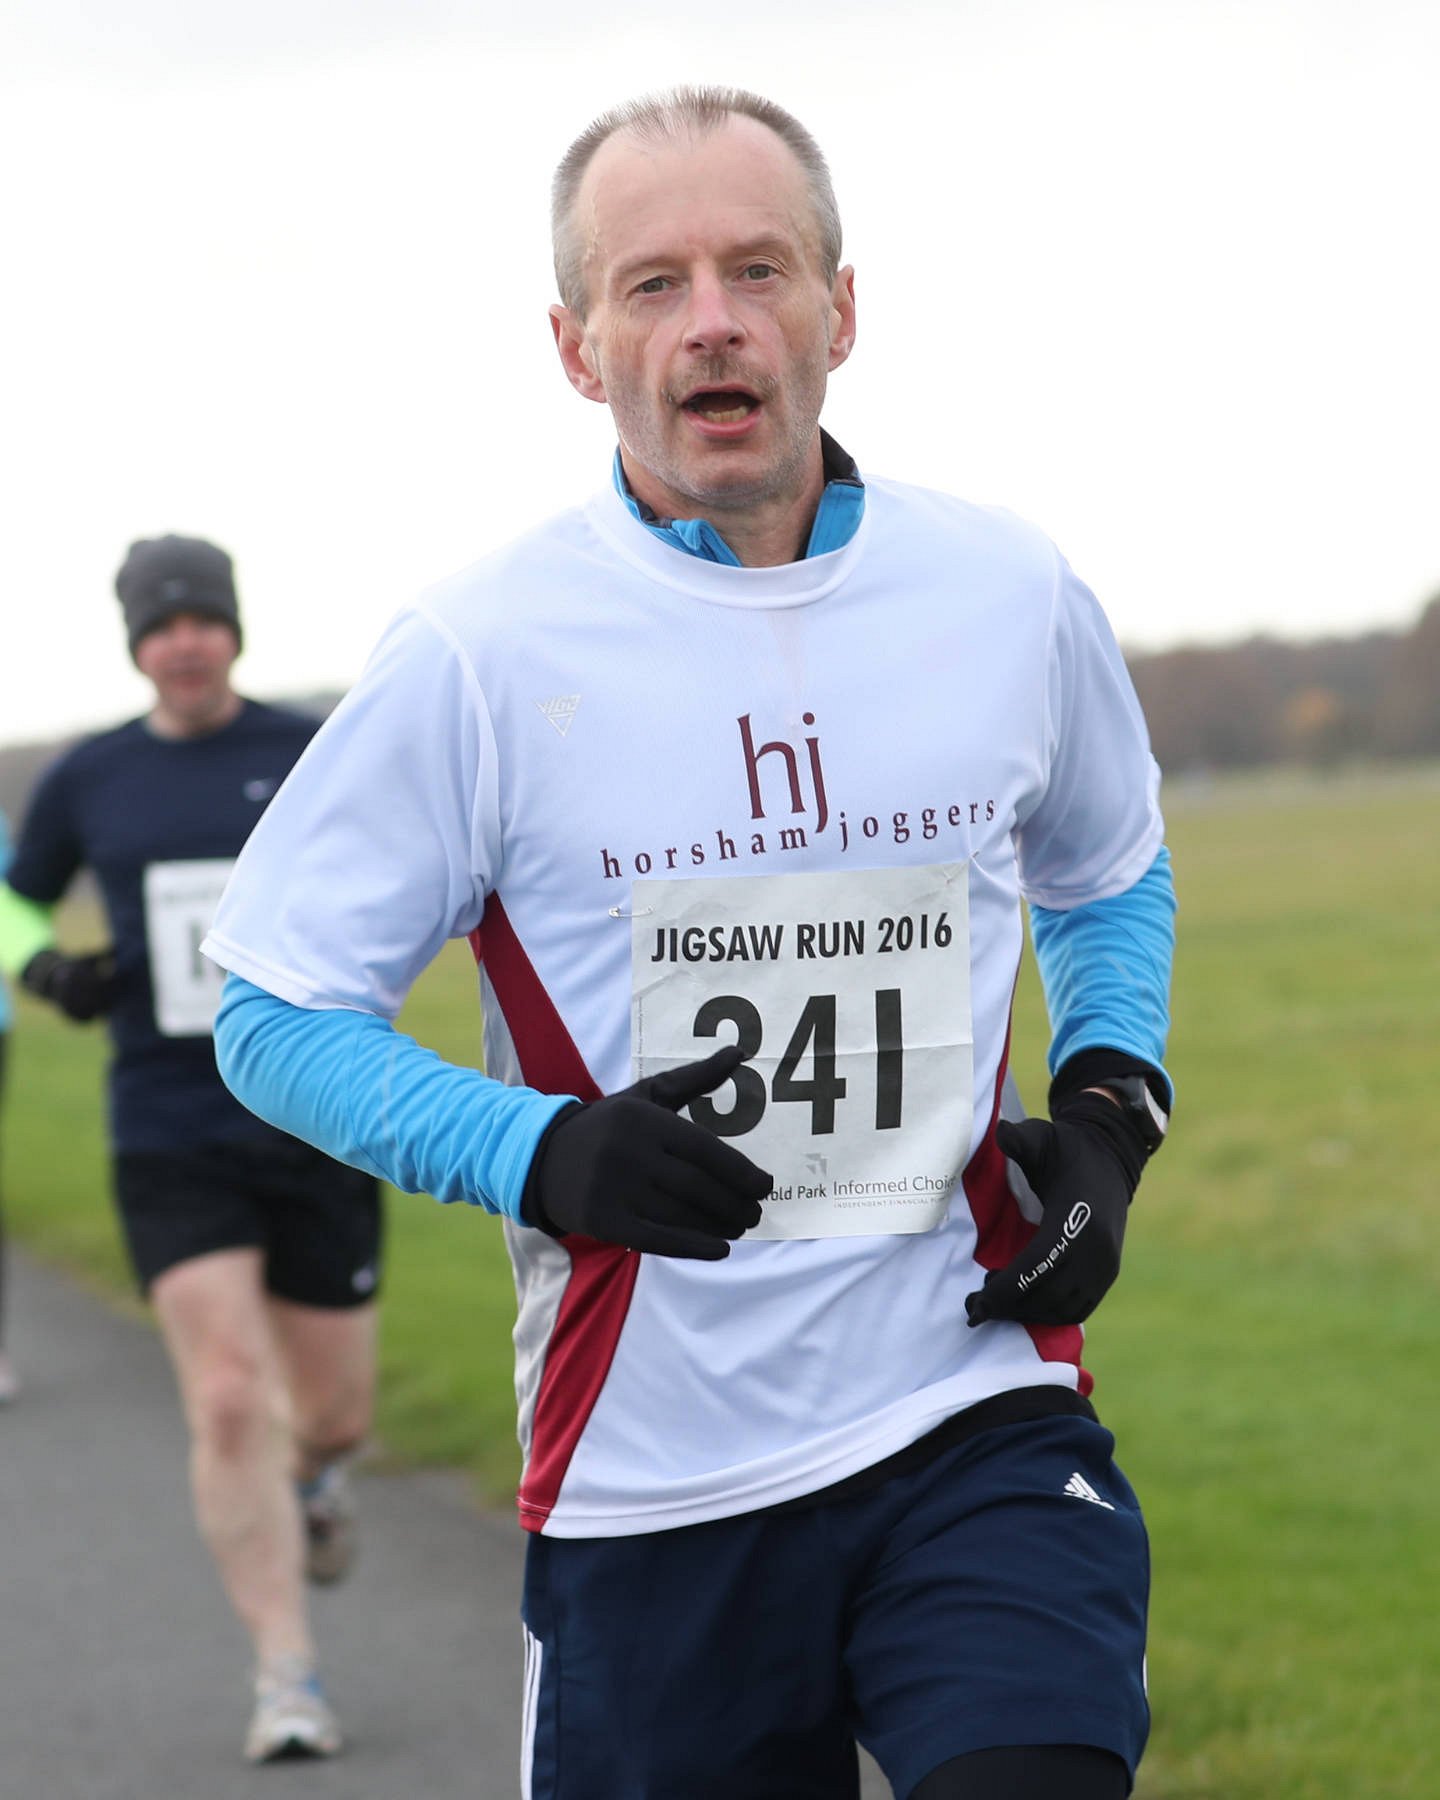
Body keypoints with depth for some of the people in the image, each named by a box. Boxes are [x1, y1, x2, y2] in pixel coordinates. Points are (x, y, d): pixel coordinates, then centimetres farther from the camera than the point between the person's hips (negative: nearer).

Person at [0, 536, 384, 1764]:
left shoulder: (316, 755, 0)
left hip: (317, 1131, 0)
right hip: (172, 1142, 0)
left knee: (334, 1410, 8)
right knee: (229, 1403, -13)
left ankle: (312, 1474, 47)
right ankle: (289, 1677, -4)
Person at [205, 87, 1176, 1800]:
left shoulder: (1009, 595, 5)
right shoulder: (477, 655, -6)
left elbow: (1111, 877, 24)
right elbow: (276, 1012, 0)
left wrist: (1106, 1111, 6)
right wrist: (548, 1156, -15)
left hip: (979, 1423, 1)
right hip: (649, 1486, -1)